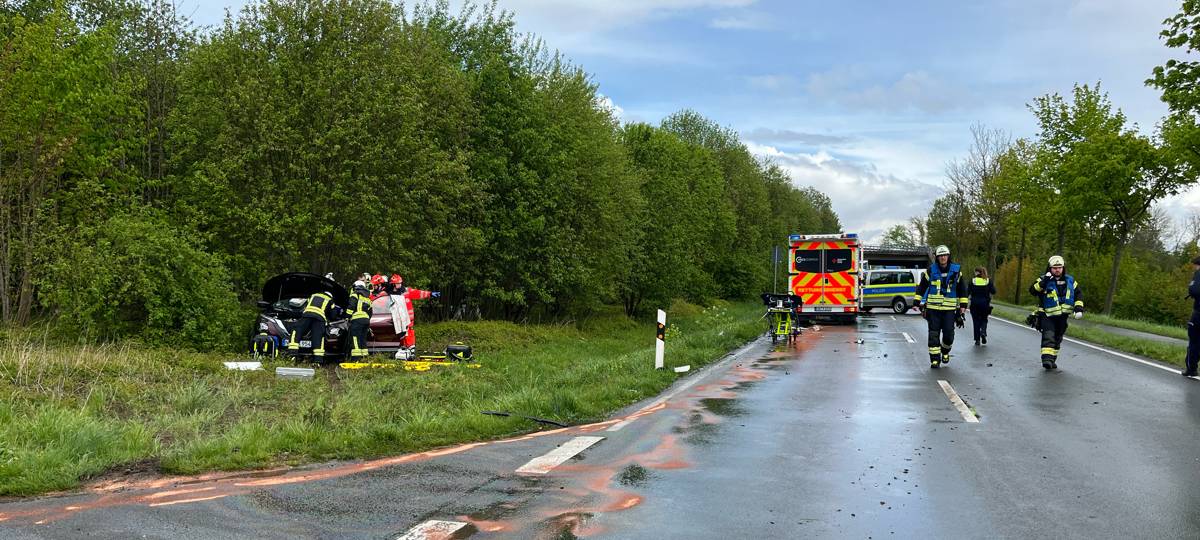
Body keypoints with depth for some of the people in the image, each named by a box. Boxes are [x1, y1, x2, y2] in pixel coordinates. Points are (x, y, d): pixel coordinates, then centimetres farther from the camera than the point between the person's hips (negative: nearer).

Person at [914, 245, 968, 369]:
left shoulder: (956, 270, 5)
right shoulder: (931, 270, 3)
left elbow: (962, 289, 13)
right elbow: (921, 287, 10)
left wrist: (963, 305, 8)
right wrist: (917, 302, 4)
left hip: (949, 309, 0)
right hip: (933, 308, 0)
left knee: (949, 334, -2)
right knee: (934, 335, -2)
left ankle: (945, 351, 27)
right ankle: (935, 359, 4)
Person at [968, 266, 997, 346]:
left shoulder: (973, 281, -4)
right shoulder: (988, 281, -1)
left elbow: (968, 292, -6)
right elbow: (993, 291, -5)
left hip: (975, 303, -1)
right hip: (985, 303, 1)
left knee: (976, 321, 6)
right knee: (984, 320, 16)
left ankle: (977, 339, 5)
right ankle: (983, 332, -13)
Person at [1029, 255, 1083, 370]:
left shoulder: (1070, 280, 4)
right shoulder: (1044, 280, -9)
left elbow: (1078, 294, 11)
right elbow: (1032, 291, -23)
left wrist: (1079, 307, -1)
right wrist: (1043, 283, -36)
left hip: (1063, 316, 5)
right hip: (1047, 315, -5)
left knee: (1057, 338, 14)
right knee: (1048, 335, -21)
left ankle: (1052, 359, 27)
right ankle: (1047, 358, -29)